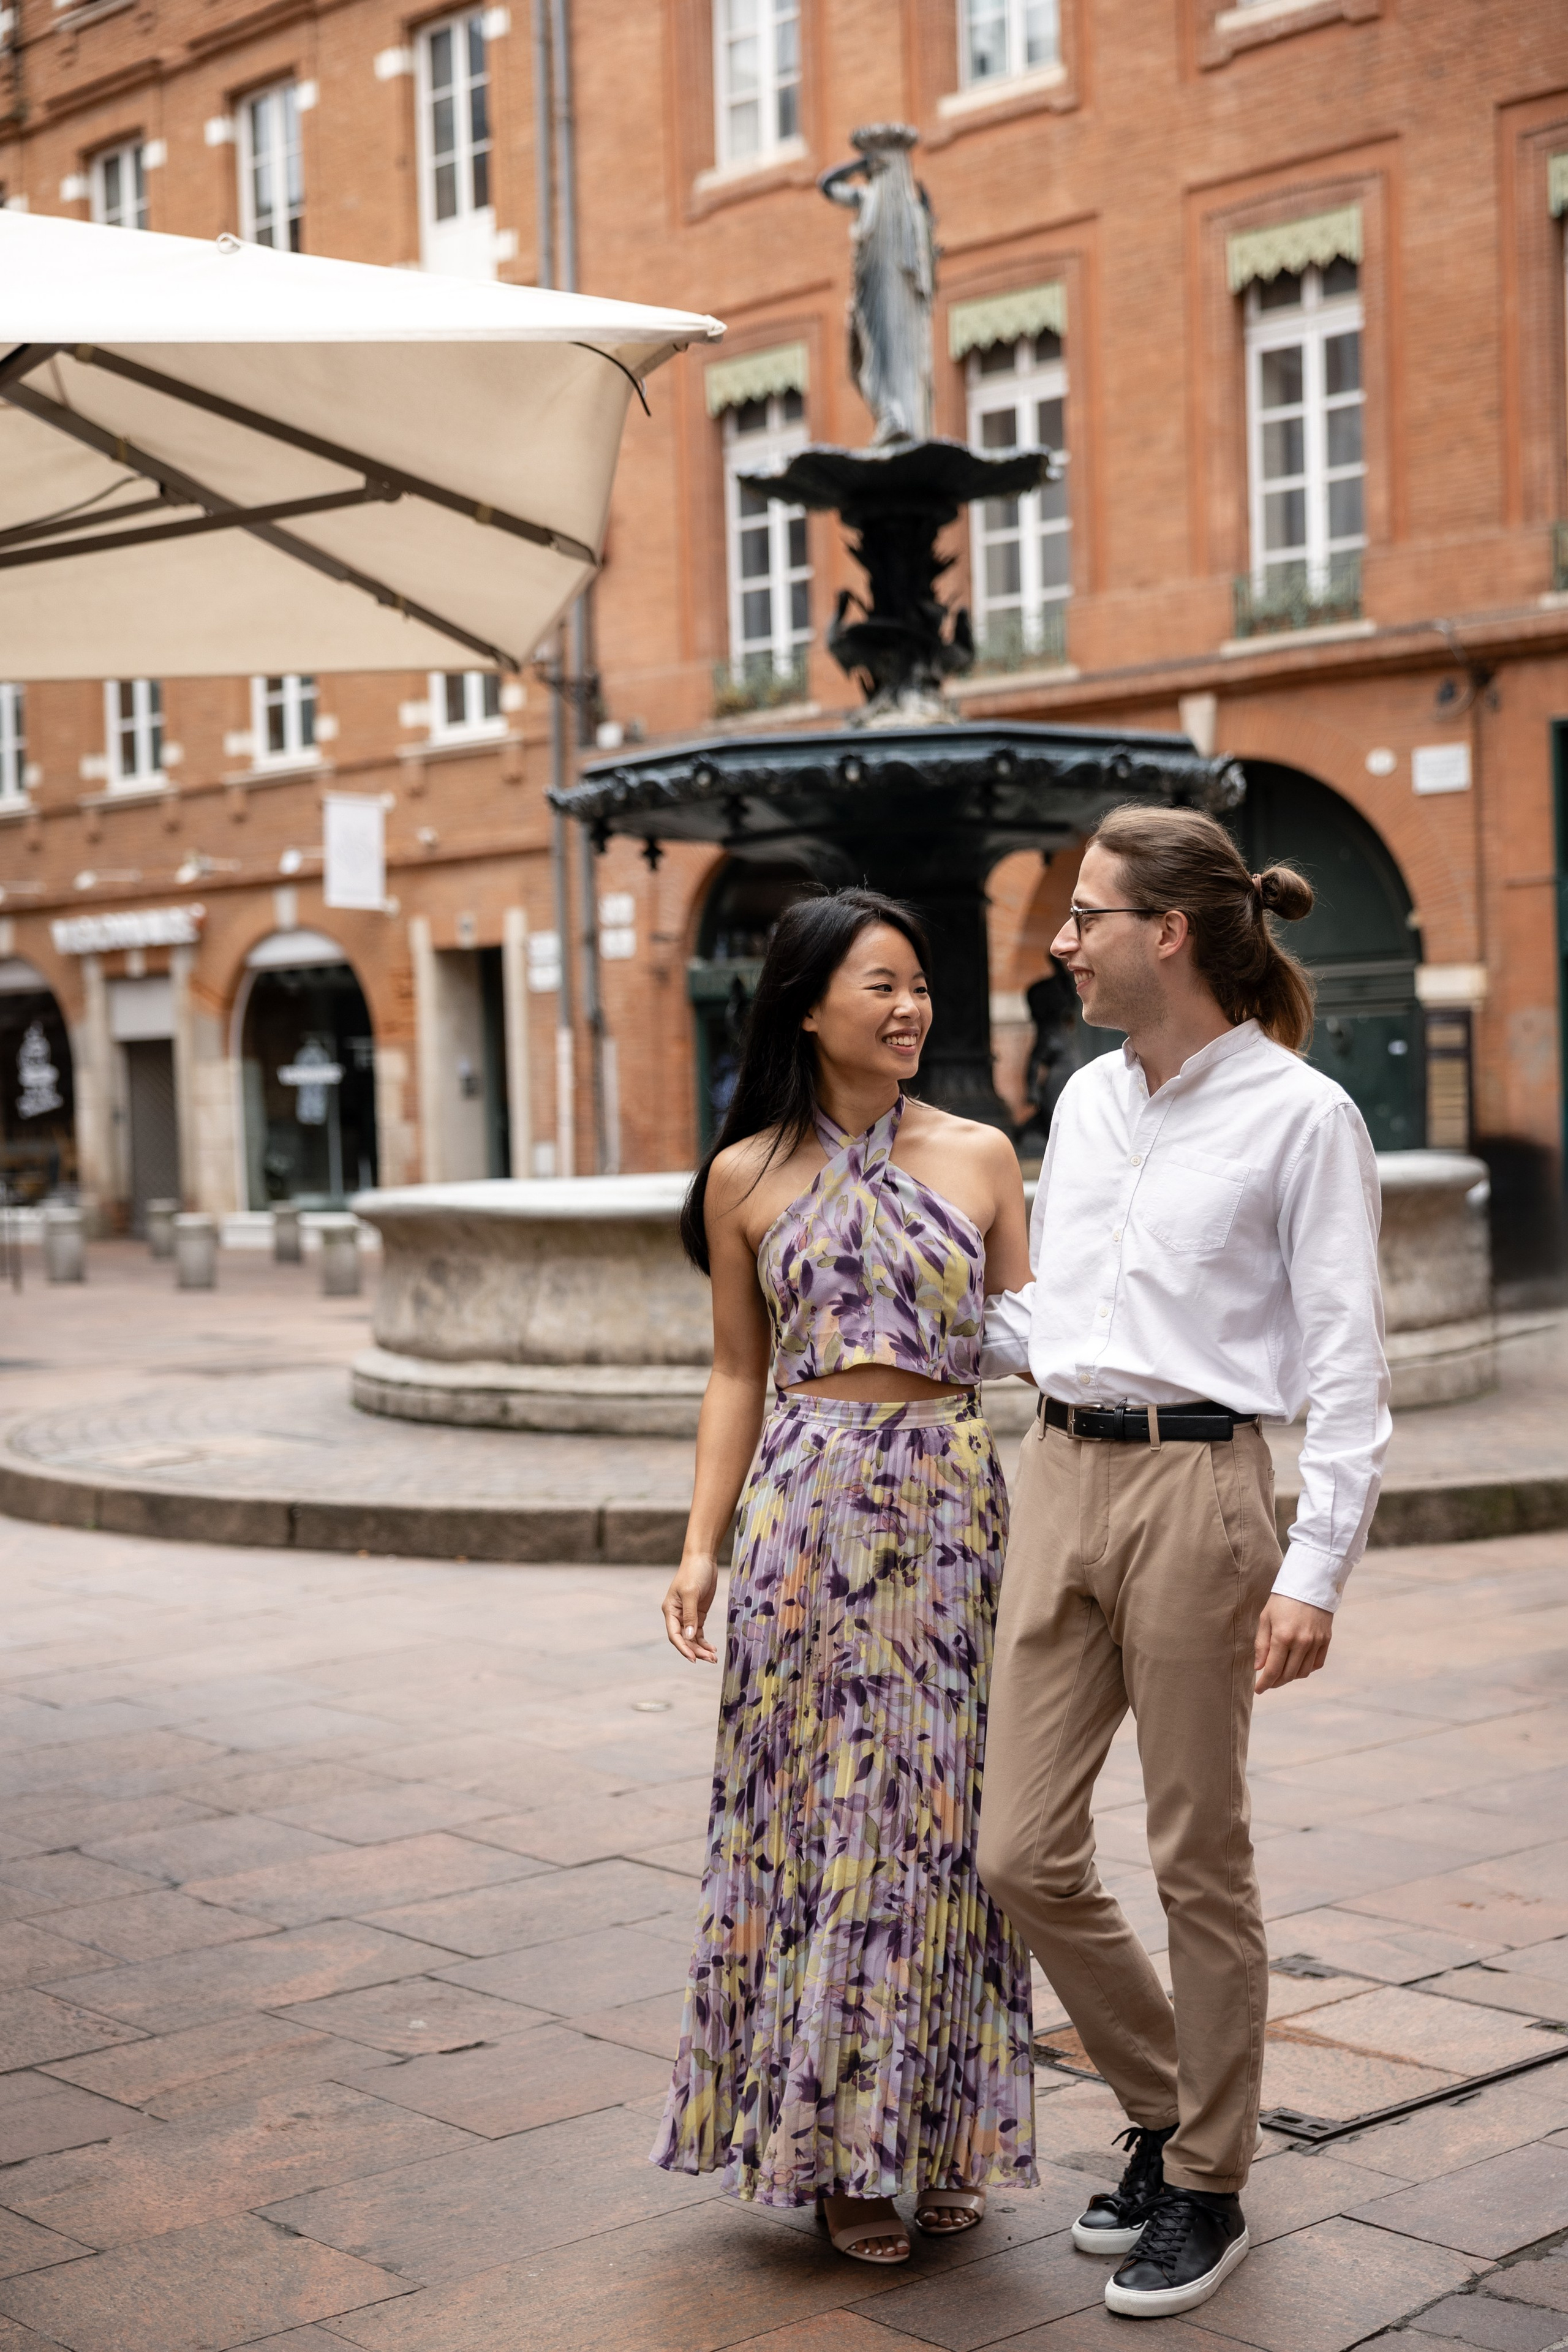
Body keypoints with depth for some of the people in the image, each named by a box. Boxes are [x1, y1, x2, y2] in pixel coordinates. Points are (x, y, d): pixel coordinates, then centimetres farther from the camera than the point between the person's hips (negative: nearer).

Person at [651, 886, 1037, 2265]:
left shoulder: (980, 1156, 5)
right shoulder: (747, 1177, 4)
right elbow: (739, 1376, 7)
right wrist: (701, 1547, 1)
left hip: (955, 1505, 1)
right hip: (811, 1506, -1)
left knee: (944, 1814, 6)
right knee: (818, 1812, 4)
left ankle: (941, 2136, 21)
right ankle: (832, 2144, 18)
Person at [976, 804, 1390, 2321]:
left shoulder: (1299, 1116, -7)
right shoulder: (1088, 1099, 13)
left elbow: (1346, 1367, -8)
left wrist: (1314, 1571, -15)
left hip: (1194, 1485, -6)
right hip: (1058, 1474, 6)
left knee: (1197, 1860, 4)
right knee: (1023, 1856, 6)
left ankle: (1205, 2187, 23)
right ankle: (1165, 2110, 30)